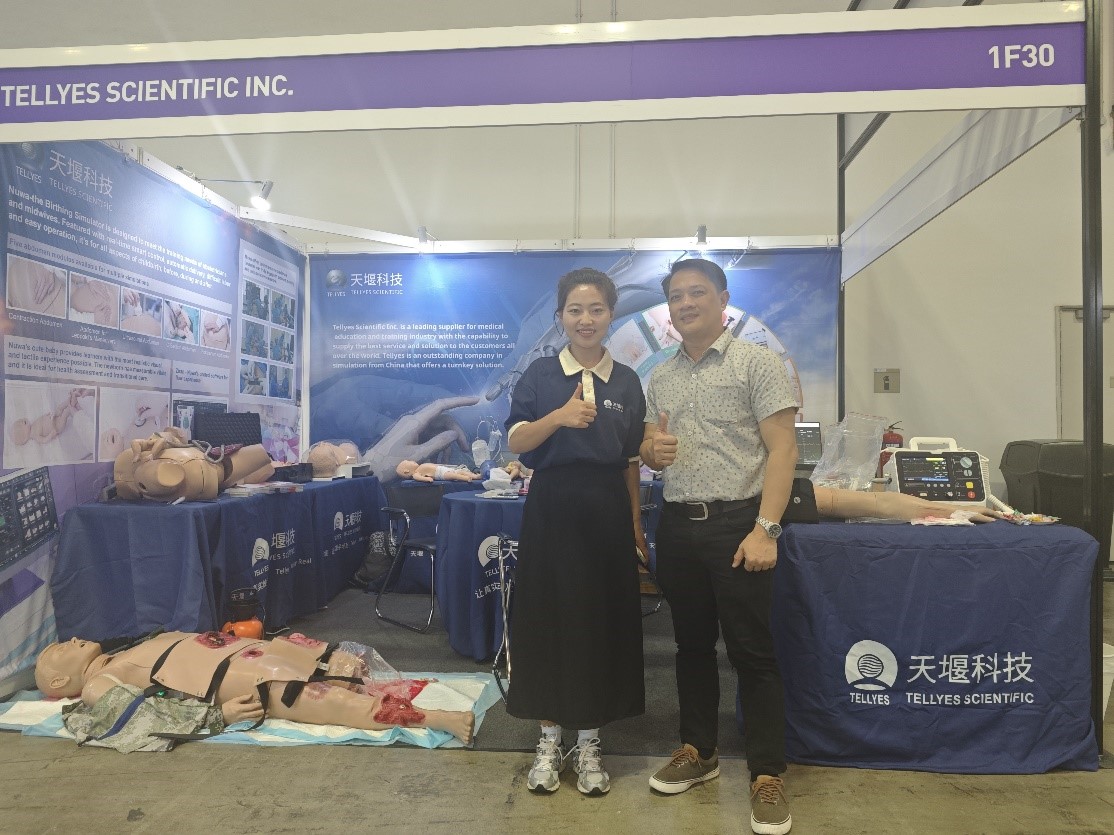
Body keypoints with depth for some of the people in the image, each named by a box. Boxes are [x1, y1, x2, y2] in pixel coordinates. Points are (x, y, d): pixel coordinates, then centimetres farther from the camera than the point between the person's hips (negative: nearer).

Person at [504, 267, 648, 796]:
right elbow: (515, 443, -6)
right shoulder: (540, 374, 1)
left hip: (608, 512, 2)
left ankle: (588, 743, 23)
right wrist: (559, 417, -22)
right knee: (548, 619, 4)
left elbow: (631, 460, 9)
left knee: (602, 622, 6)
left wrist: (636, 522, 6)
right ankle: (549, 740, 22)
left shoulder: (627, 381, 7)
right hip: (551, 508, -1)